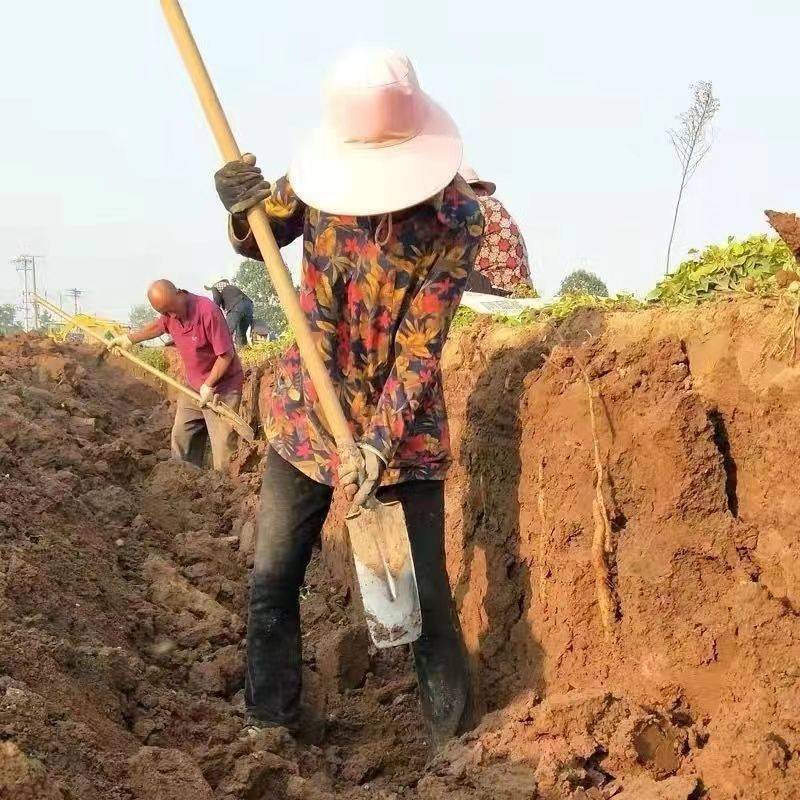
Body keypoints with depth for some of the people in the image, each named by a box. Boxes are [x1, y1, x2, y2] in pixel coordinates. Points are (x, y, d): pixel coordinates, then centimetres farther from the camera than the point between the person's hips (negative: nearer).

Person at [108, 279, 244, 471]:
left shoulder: (207, 311, -28)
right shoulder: (170, 314, -4)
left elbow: (226, 355, -22)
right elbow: (157, 326, 23)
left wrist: (209, 386, -19)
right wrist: (128, 339, 24)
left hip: (222, 385, -8)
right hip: (193, 386, 8)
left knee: (222, 444, -11)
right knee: (181, 436, 15)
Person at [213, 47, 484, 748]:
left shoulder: (458, 219, -16)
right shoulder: (317, 180, -8)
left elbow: (420, 348, -16)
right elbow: (258, 244, 10)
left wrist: (379, 442, -24)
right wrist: (244, 211, -13)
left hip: (404, 427, -3)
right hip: (307, 414, 3)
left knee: (424, 589, 0)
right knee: (272, 580, 7)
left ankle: (453, 737, 18)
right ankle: (271, 726, 25)